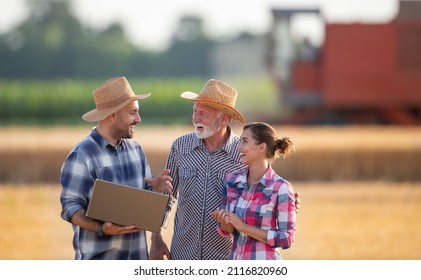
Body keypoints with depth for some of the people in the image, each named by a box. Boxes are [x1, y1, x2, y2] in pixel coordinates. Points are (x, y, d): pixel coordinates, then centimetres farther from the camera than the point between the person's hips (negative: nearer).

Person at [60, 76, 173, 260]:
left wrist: (156, 189, -7)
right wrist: (101, 228, -28)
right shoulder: (82, 156, -11)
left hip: (136, 258, 7)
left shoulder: (135, 150, 11)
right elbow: (70, 207, -13)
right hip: (98, 259, -7)